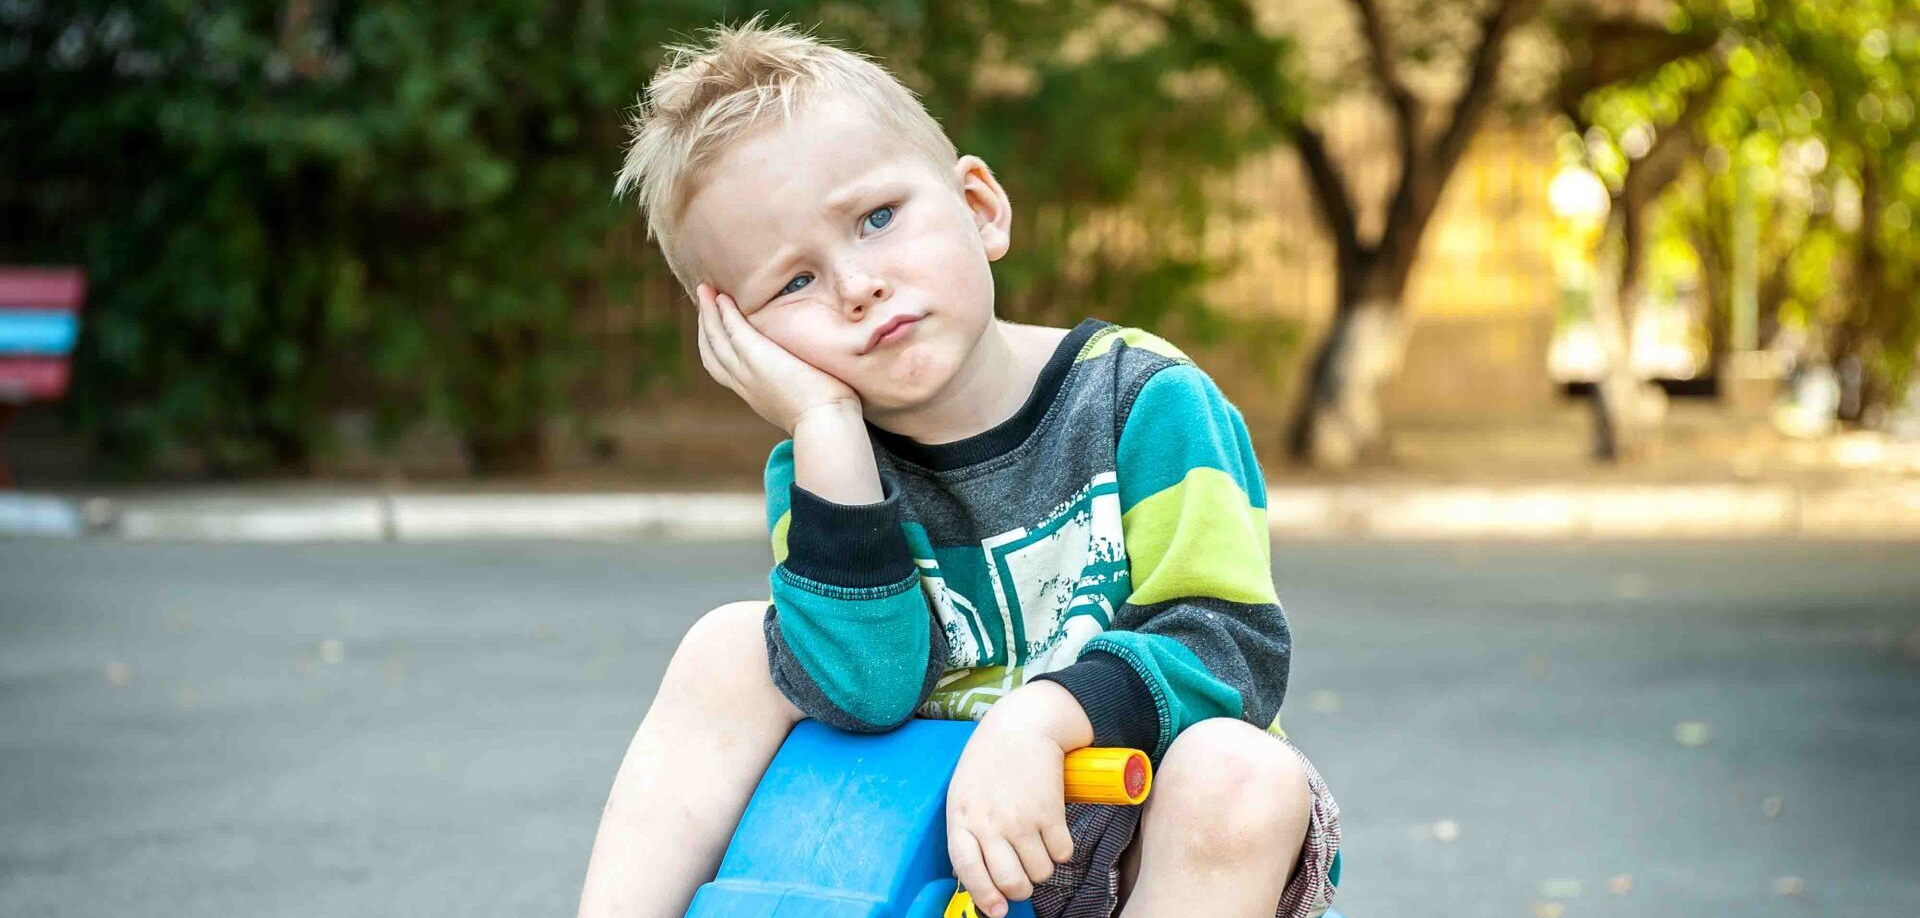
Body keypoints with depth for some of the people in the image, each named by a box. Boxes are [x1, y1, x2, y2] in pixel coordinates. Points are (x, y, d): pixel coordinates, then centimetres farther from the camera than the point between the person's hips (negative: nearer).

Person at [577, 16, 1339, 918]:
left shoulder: (1146, 402, -12)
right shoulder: (819, 468, -5)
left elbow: (1234, 646, -19)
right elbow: (866, 689, -23)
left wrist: (1041, 715, -36)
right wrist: (828, 424, -26)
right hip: (923, 818, 3)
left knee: (1242, 778, -35)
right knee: (732, 643, -11)